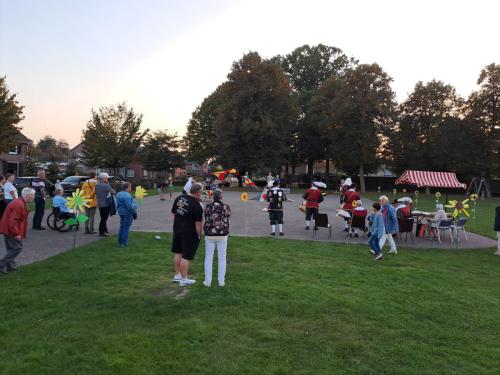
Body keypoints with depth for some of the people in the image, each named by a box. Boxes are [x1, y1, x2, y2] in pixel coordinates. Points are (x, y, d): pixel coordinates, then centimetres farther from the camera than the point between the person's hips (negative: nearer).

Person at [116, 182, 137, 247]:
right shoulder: (127, 195, -21)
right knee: (126, 228, -2)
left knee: (122, 227, 17)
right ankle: (124, 243, 2)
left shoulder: (118, 194, 9)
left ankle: (120, 242, 24)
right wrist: (134, 212, -13)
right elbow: (129, 205, -23)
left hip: (121, 212, 9)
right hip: (127, 213, -9)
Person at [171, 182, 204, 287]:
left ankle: (177, 275, 31)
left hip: (177, 230, 7)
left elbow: (173, 213, 11)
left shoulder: (179, 198, 1)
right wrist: (199, 235, -7)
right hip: (190, 233, -7)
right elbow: (198, 223, -19)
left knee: (178, 253, 19)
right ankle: (184, 279, 11)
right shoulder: (197, 205, -20)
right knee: (186, 256, 2)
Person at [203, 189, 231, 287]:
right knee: (222, 258, 11)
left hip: (209, 235, 0)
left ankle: (208, 281, 11)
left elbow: (207, 219, -3)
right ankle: (221, 281, 14)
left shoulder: (208, 206, -9)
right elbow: (228, 216, 5)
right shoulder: (226, 207, -7)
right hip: (222, 235, 1)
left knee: (208, 258, 9)